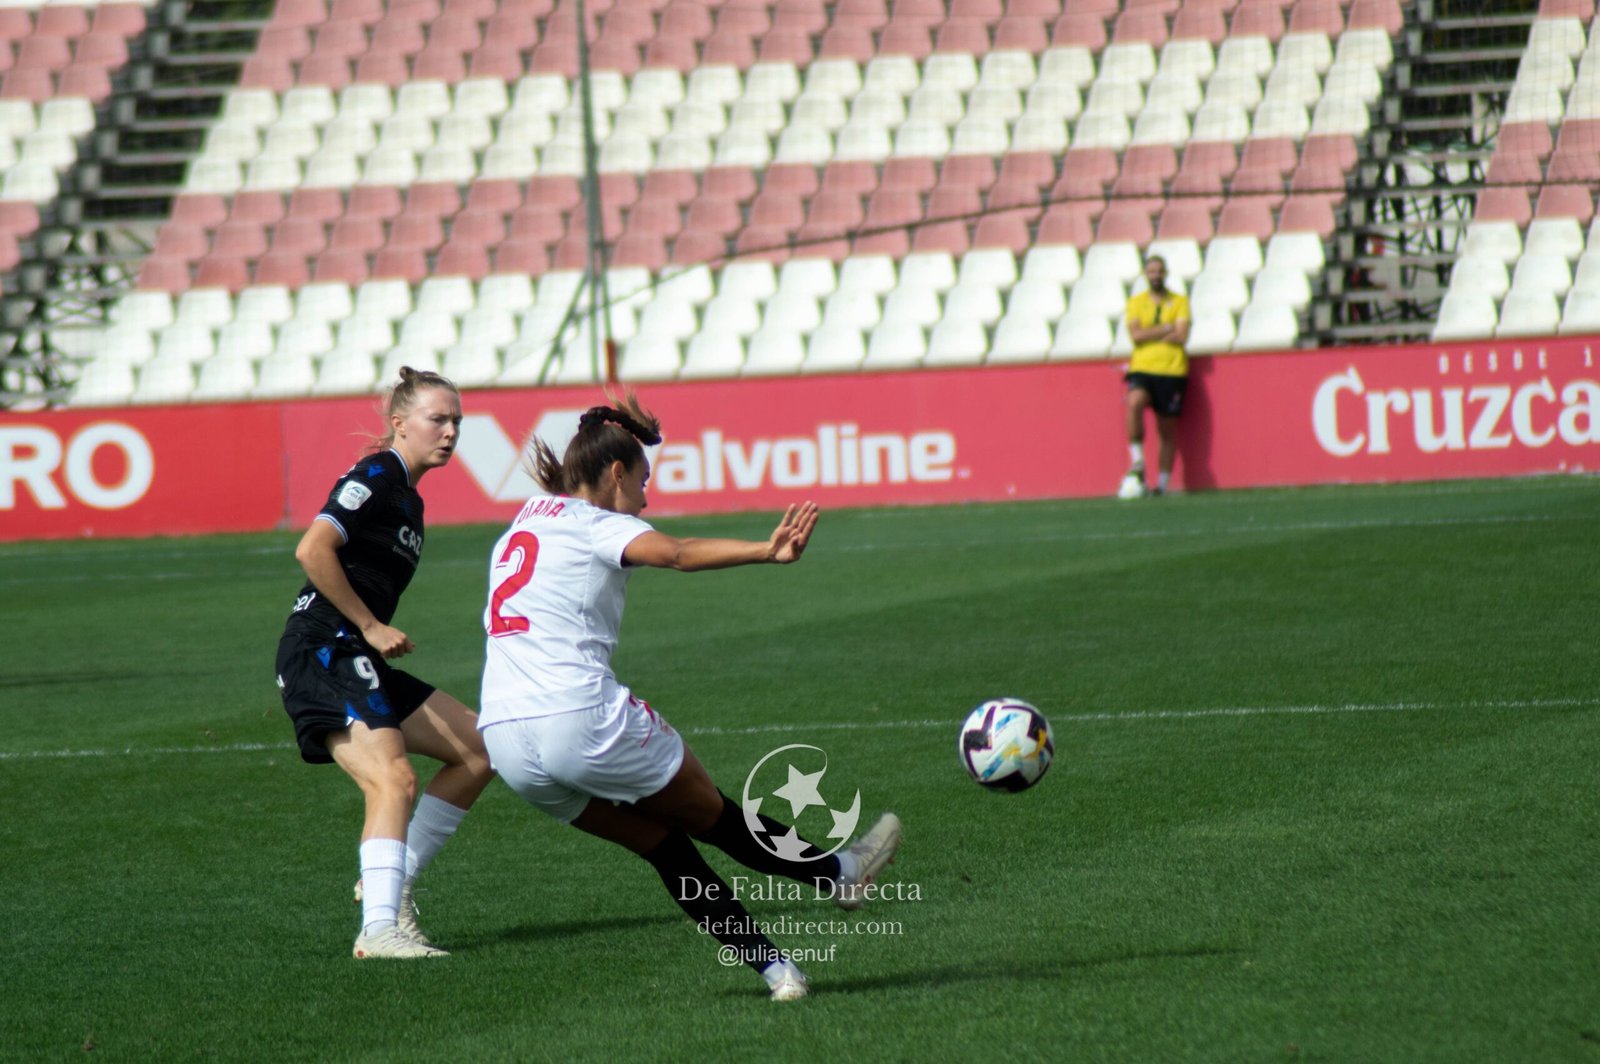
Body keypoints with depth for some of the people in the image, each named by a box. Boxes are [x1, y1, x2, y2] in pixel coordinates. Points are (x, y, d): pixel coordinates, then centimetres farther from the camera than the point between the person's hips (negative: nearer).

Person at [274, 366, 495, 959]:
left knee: (479, 751, 8)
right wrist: (371, 626, -17)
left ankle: (394, 880, 10)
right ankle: (379, 928, -34)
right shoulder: (377, 476, -8)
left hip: (357, 662, 10)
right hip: (322, 652, -10)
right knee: (394, 780, -25)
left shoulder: (407, 498, 21)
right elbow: (312, 550, -21)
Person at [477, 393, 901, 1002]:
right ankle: (838, 874, 32)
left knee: (661, 841, 15)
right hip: (580, 717, -8)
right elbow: (674, 554, -24)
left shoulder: (527, 519, 19)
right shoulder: (596, 524, -3)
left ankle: (769, 963, 12)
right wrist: (766, 552, -38)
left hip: (505, 740, 8)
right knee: (708, 812, 13)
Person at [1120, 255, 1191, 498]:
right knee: (1134, 402, -30)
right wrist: (1167, 328, -6)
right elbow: (1136, 334, -4)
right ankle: (1137, 465, -22)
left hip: (1172, 371, 0)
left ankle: (1163, 484, 11)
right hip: (1142, 368, 0)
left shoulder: (1179, 302, 8)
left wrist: (1149, 335, -4)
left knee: (1167, 430, 2)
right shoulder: (1136, 302, 10)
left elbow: (1181, 336, -5)